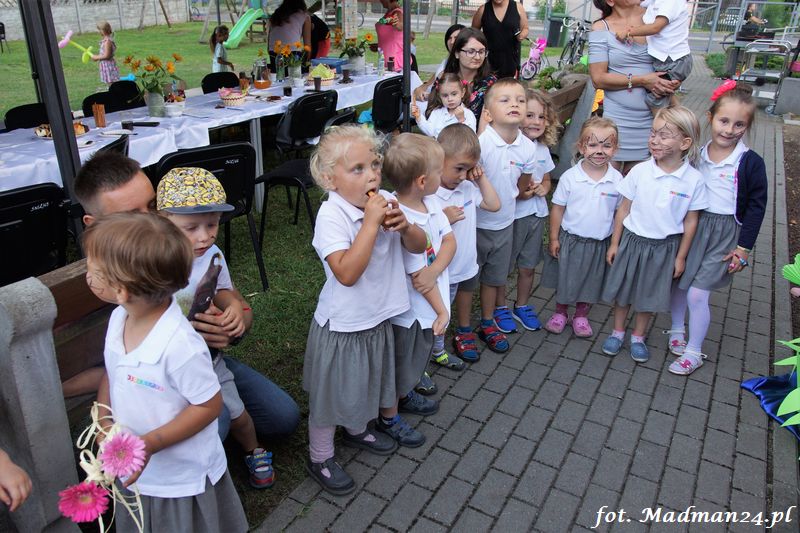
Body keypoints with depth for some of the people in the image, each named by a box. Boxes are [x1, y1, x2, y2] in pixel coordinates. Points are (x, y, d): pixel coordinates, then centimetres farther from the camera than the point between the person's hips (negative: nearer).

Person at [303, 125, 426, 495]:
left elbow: (418, 247, 1)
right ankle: (320, 458, 35)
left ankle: (357, 430, 55)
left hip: (377, 318, 7)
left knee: (366, 381, 28)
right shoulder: (331, 216, -26)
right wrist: (372, 222, -36)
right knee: (331, 392, 12)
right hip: (342, 325, -7)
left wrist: (404, 226, -21)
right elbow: (346, 273, -36)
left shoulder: (385, 201, -6)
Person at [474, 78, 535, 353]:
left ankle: (487, 324, 41)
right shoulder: (479, 143, -24)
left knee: (495, 277, 21)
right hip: (475, 224, -5)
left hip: (504, 224, 5)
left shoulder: (528, 147, -8)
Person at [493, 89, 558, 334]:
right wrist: (516, 193, -26)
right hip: (510, 214, -6)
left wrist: (543, 188, -4)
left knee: (528, 266, 18)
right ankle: (500, 308, 30)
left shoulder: (543, 149, 5)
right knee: (502, 266, 10)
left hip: (536, 214, 6)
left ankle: (522, 306, 37)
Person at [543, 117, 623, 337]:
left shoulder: (617, 179, -8)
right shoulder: (569, 177, -13)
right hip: (571, 239, -1)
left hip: (600, 242, 2)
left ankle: (581, 316, 37)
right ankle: (560, 313, 36)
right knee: (564, 278, 14)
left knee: (591, 281, 16)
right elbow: (557, 208, -5)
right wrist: (554, 238, -4)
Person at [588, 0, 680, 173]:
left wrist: (674, 82, -5)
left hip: (652, 117, 3)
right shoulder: (601, 28, -2)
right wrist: (642, 81, -16)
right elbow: (598, 79, -9)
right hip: (618, 118, -2)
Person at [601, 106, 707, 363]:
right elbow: (624, 209, -3)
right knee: (623, 289, 14)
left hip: (665, 246, 0)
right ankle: (618, 332, 37)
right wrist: (614, 243, 1)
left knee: (649, 294, 15)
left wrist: (681, 256, 1)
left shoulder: (694, 180, -13)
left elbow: (690, 221, -3)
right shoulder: (640, 171, -12)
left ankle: (638, 337, 37)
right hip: (633, 240, 1)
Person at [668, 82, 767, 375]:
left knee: (697, 294, -6)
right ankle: (677, 330, 39)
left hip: (724, 233, -4)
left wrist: (744, 247, -6)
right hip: (690, 226, 4)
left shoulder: (751, 163, -10)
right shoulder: (695, 154, -1)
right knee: (677, 282, 14)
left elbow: (756, 206, -5)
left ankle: (694, 352, 12)